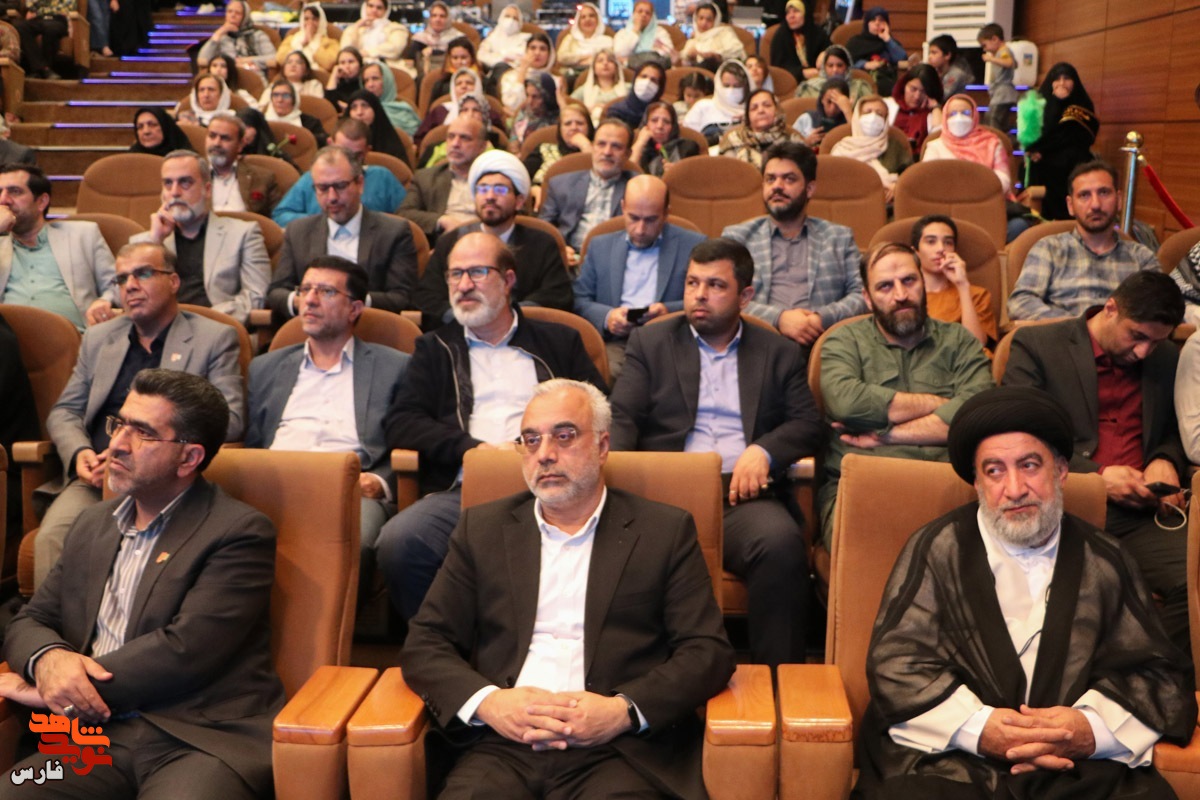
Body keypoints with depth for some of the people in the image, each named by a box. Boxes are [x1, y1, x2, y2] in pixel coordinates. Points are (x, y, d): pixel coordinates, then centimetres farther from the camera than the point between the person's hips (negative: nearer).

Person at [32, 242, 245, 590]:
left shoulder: (215, 338, 7)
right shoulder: (98, 338, 22)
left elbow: (230, 418, -4)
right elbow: (64, 411, 23)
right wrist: (78, 453, -2)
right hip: (95, 475, 4)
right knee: (52, 537, -26)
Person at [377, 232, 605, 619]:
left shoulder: (559, 343, 22)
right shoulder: (435, 348, 23)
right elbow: (402, 425, 10)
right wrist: (475, 448, -6)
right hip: (461, 490, 1)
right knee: (396, 542, -31)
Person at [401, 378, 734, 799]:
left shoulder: (665, 531, 9)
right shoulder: (483, 528, 15)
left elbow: (709, 651, 3)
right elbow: (424, 644, 11)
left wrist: (625, 710, -12)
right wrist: (488, 701, -8)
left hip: (617, 749, -1)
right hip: (502, 745, 1)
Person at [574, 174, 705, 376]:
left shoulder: (693, 245, 11)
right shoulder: (600, 246, 19)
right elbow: (579, 300, 14)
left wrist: (669, 311, -13)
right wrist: (607, 316, -7)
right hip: (615, 342, 1)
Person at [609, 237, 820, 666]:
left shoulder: (780, 354, 21)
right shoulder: (649, 343, 19)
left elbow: (807, 424, 12)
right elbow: (621, 417, 8)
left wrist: (763, 451, -10)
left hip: (742, 494, 1)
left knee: (781, 541, -33)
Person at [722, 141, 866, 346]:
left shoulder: (840, 237, 22)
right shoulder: (736, 236, 18)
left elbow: (862, 294, 11)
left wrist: (824, 318, -10)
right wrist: (778, 318, -12)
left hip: (820, 342, 1)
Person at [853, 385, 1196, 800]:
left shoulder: (1104, 560, 15)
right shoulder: (937, 548, 8)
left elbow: (1158, 672, 11)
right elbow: (895, 662, 2)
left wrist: (1092, 727, -9)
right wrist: (977, 727, -14)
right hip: (949, 759, -2)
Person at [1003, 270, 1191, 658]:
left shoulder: (1168, 360, 19)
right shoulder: (1037, 345, 4)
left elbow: (1179, 432, 30)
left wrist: (1167, 460, 5)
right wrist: (1097, 476, -11)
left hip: (1141, 515, 4)